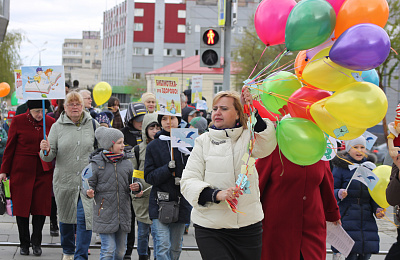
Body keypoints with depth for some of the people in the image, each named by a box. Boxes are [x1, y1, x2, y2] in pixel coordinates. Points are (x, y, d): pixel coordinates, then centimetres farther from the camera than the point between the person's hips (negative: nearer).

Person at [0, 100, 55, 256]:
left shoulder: (50, 122, 3)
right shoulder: (18, 121, -3)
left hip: (43, 171, 1)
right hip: (22, 171, -1)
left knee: (41, 206, 1)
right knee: (21, 207, 3)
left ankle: (36, 243, 16)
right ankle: (24, 244, 16)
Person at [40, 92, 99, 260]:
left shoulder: (92, 124, 2)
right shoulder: (57, 127, 2)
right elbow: (49, 157, 1)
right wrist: (46, 151, -21)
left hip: (87, 181, -1)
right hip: (64, 180, 1)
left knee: (85, 218, -10)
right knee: (65, 217, 15)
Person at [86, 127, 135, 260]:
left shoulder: (126, 162, 7)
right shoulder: (96, 163, -5)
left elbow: (132, 182, 14)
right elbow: (90, 183, -3)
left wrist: (134, 188, -8)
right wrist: (89, 192, -25)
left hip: (123, 213, 4)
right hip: (105, 213, -4)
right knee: (108, 249, -7)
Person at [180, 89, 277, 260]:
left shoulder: (247, 137, 6)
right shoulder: (203, 141, 7)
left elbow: (266, 146, -18)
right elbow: (188, 181, -1)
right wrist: (216, 194, -19)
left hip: (248, 225, 1)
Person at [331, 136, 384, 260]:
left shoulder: (369, 168, 14)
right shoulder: (341, 167, -1)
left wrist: (377, 209, 1)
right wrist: (339, 194, -23)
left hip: (366, 218, 4)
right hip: (347, 216, -4)